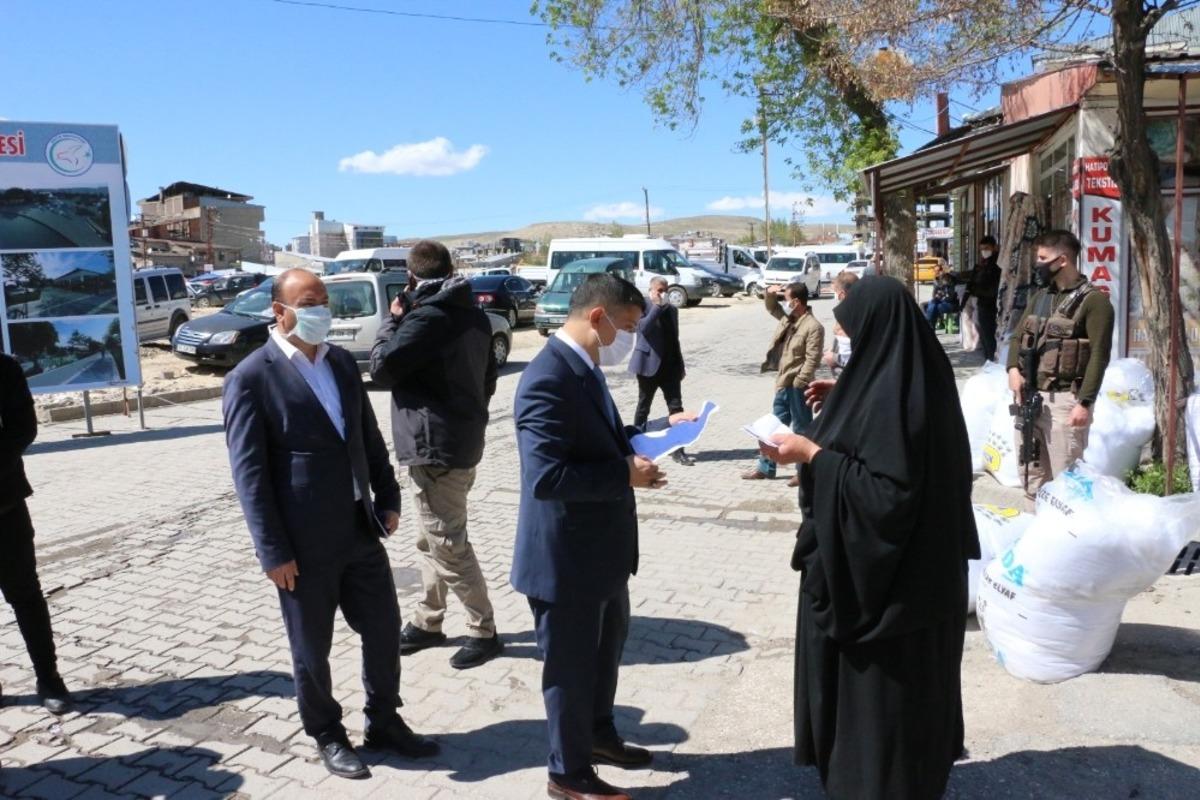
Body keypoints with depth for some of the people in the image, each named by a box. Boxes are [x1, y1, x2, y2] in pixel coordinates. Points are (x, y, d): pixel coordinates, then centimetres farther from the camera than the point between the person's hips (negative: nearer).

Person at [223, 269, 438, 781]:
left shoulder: (343, 363, 7)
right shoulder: (251, 377, -11)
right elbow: (249, 472, -13)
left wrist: (387, 498, 8)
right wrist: (274, 551, -15)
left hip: (361, 530, 6)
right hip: (304, 544, -5)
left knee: (384, 630, 14)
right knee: (312, 650, 12)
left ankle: (384, 722, 34)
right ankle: (327, 737, 33)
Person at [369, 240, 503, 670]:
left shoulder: (427, 316, -18)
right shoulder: (474, 313, 9)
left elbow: (382, 368, -12)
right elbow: (488, 377, 16)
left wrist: (392, 320, 0)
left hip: (434, 444, -9)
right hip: (462, 438, 9)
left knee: (447, 544, -1)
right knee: (433, 539, 18)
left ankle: (484, 631, 8)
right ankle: (427, 622, 28)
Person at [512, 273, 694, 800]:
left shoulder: (585, 368, 6)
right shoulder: (548, 379, -26)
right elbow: (545, 476, -33)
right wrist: (626, 474, -26)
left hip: (600, 547, 10)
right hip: (565, 557, -10)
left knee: (608, 645, 27)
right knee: (571, 666, 10)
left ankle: (599, 735, 50)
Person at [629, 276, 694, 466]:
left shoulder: (671, 309, 14)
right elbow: (643, 327, -23)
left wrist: (680, 365, 15)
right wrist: (658, 306, -19)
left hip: (670, 365, 5)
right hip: (649, 364, -5)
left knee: (676, 407, -4)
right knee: (644, 406, 7)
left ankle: (677, 450, -4)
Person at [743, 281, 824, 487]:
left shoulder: (813, 327, -17)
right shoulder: (787, 317, 8)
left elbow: (812, 360, -21)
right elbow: (771, 307, 25)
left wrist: (798, 383, -21)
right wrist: (770, 292, 3)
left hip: (798, 386, -9)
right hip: (783, 383, 9)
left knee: (801, 429, 2)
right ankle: (765, 468, 25)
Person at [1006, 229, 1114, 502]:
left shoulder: (1093, 300, -6)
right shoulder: (1039, 297, 16)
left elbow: (1099, 355, -12)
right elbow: (1018, 336, 18)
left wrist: (1085, 402, -18)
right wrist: (1013, 368, -3)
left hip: (1063, 399, -7)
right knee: (1030, 475, 14)